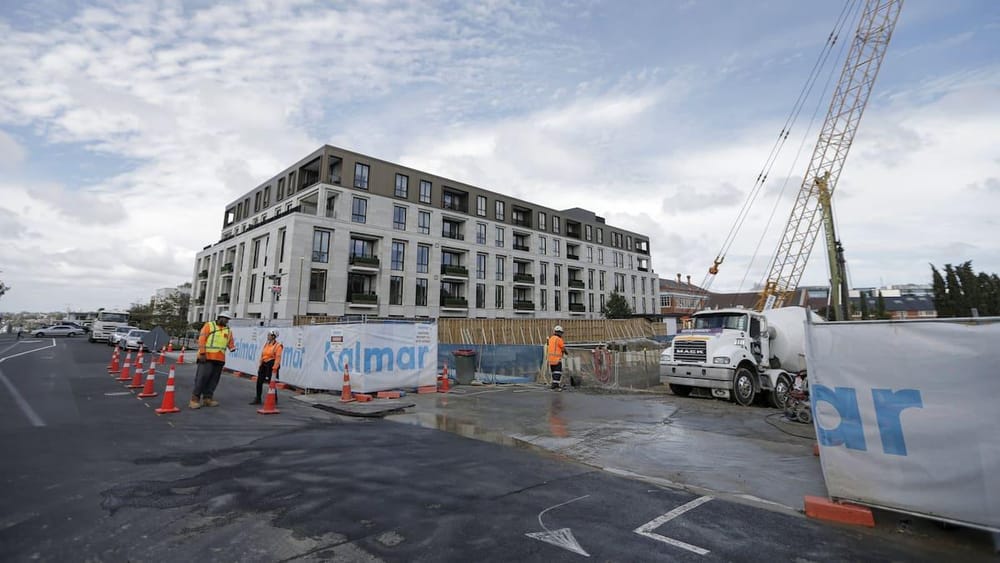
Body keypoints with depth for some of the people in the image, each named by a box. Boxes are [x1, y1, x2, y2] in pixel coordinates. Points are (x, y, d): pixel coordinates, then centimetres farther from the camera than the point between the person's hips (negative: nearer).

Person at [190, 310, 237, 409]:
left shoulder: (228, 331, 16)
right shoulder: (209, 325, 2)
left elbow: (230, 342, 13)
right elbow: (202, 339, -6)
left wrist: (232, 347, -11)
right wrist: (202, 353, -14)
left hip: (220, 359, 6)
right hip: (207, 357, -5)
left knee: (214, 379, 9)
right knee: (202, 377, -7)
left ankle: (207, 398, 17)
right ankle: (195, 398, 0)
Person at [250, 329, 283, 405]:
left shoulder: (278, 346, -11)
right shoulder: (266, 344, 12)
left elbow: (278, 358, -16)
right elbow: (262, 355, 16)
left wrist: (274, 369, -22)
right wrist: (260, 365, 13)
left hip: (271, 365, -7)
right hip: (264, 364, 7)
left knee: (271, 383, 1)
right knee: (259, 381, 7)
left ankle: (274, 399, 15)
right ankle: (258, 399, 20)